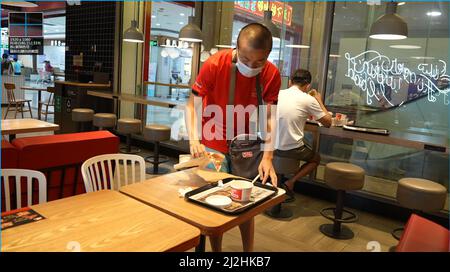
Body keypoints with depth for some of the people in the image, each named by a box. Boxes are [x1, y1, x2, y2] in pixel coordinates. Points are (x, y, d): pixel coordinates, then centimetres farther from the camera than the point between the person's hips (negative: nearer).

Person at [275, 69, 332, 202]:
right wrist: (319, 100, 14)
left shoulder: (278, 94, 3)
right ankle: (290, 183, 5)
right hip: (292, 149, -4)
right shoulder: (309, 100, -8)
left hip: (273, 146, 5)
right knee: (316, 159, 26)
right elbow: (327, 122, 2)